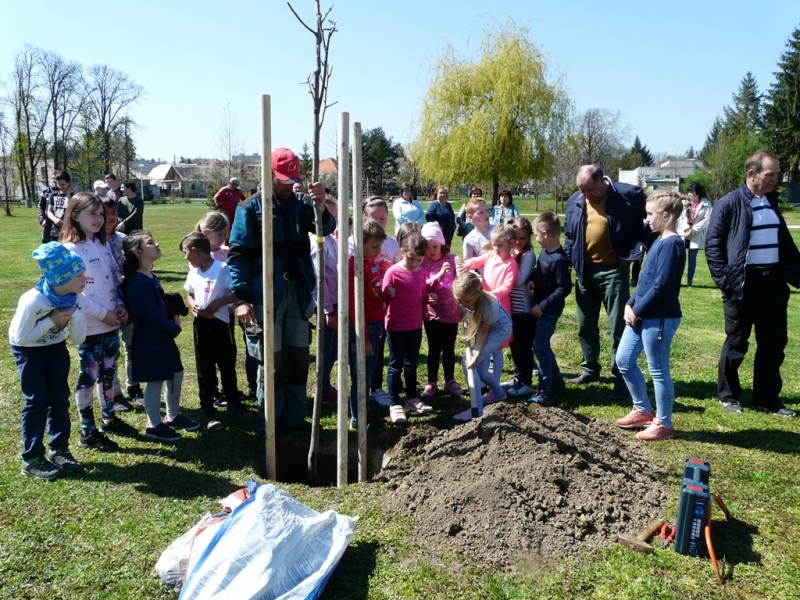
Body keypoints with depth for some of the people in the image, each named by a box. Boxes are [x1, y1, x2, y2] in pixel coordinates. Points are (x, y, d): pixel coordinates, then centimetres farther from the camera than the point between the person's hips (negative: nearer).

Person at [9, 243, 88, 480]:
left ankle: (59, 450, 18)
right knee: (36, 401, -6)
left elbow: (78, 339, -12)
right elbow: (20, 338, -24)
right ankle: (31, 459, 4)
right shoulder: (33, 301, -33)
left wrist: (76, 315, -28)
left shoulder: (77, 299, -18)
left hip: (56, 347, 5)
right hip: (27, 350, -5)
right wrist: (52, 321, -30)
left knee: (60, 398, 4)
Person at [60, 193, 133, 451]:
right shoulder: (69, 249, -15)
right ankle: (88, 432, 15)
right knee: (89, 376, 3)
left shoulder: (104, 245, 9)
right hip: (89, 326, -7)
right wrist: (103, 314, -18)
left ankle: (109, 418, 34)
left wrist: (120, 305, -4)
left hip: (111, 323, 7)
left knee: (108, 372, 18)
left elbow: (116, 278, 12)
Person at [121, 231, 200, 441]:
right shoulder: (138, 283, -23)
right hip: (149, 340, -10)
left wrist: (174, 318, 0)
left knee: (176, 374, 17)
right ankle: (154, 425, 18)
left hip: (163, 336, 10)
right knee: (155, 381, 2)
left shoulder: (151, 277, 8)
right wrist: (175, 329, -10)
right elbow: (151, 317, -23)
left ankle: (173, 416, 33)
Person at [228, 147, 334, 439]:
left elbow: (326, 228, -7)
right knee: (272, 361, 2)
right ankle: (268, 423, 16)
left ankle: (294, 418, 24)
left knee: (299, 358, 10)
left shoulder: (301, 204, 9)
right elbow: (238, 255, -7)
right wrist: (242, 298, -15)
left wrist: (320, 203, -27)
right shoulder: (251, 209, -2)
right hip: (266, 295, -4)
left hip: (298, 293, 4)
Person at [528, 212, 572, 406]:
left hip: (549, 310, -9)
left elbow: (564, 289, -24)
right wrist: (531, 280, -3)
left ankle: (545, 392, 2)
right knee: (543, 345, 17)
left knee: (540, 347, -6)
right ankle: (557, 382, 31)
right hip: (539, 306, 9)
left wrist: (543, 306, -22)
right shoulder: (544, 251, 3)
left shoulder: (559, 259, -24)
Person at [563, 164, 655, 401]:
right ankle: (590, 368, 33)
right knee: (585, 325, 15)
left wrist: (640, 247, -14)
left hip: (614, 270, -5)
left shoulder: (629, 195, -10)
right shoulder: (575, 201, 5)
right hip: (585, 271, 5)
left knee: (618, 327, -1)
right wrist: (568, 261, 8)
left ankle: (621, 380, 9)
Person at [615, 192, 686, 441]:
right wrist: (631, 304, 5)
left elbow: (661, 286, -22)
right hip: (641, 315, 10)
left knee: (658, 371, 2)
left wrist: (637, 311, -15)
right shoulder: (660, 242, 13)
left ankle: (663, 424, 17)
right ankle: (643, 410, 29)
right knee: (624, 360, 15)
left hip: (659, 318, -10)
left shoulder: (672, 245, -17)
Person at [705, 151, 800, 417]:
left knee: (774, 343, 9)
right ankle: (727, 395, 21)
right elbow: (713, 244, -9)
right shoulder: (729, 203, -6)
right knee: (736, 343, 5)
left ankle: (767, 399, 21)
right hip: (743, 284, -6)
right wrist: (724, 280, -14)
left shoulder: (772, 203, 13)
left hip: (774, 282, 6)